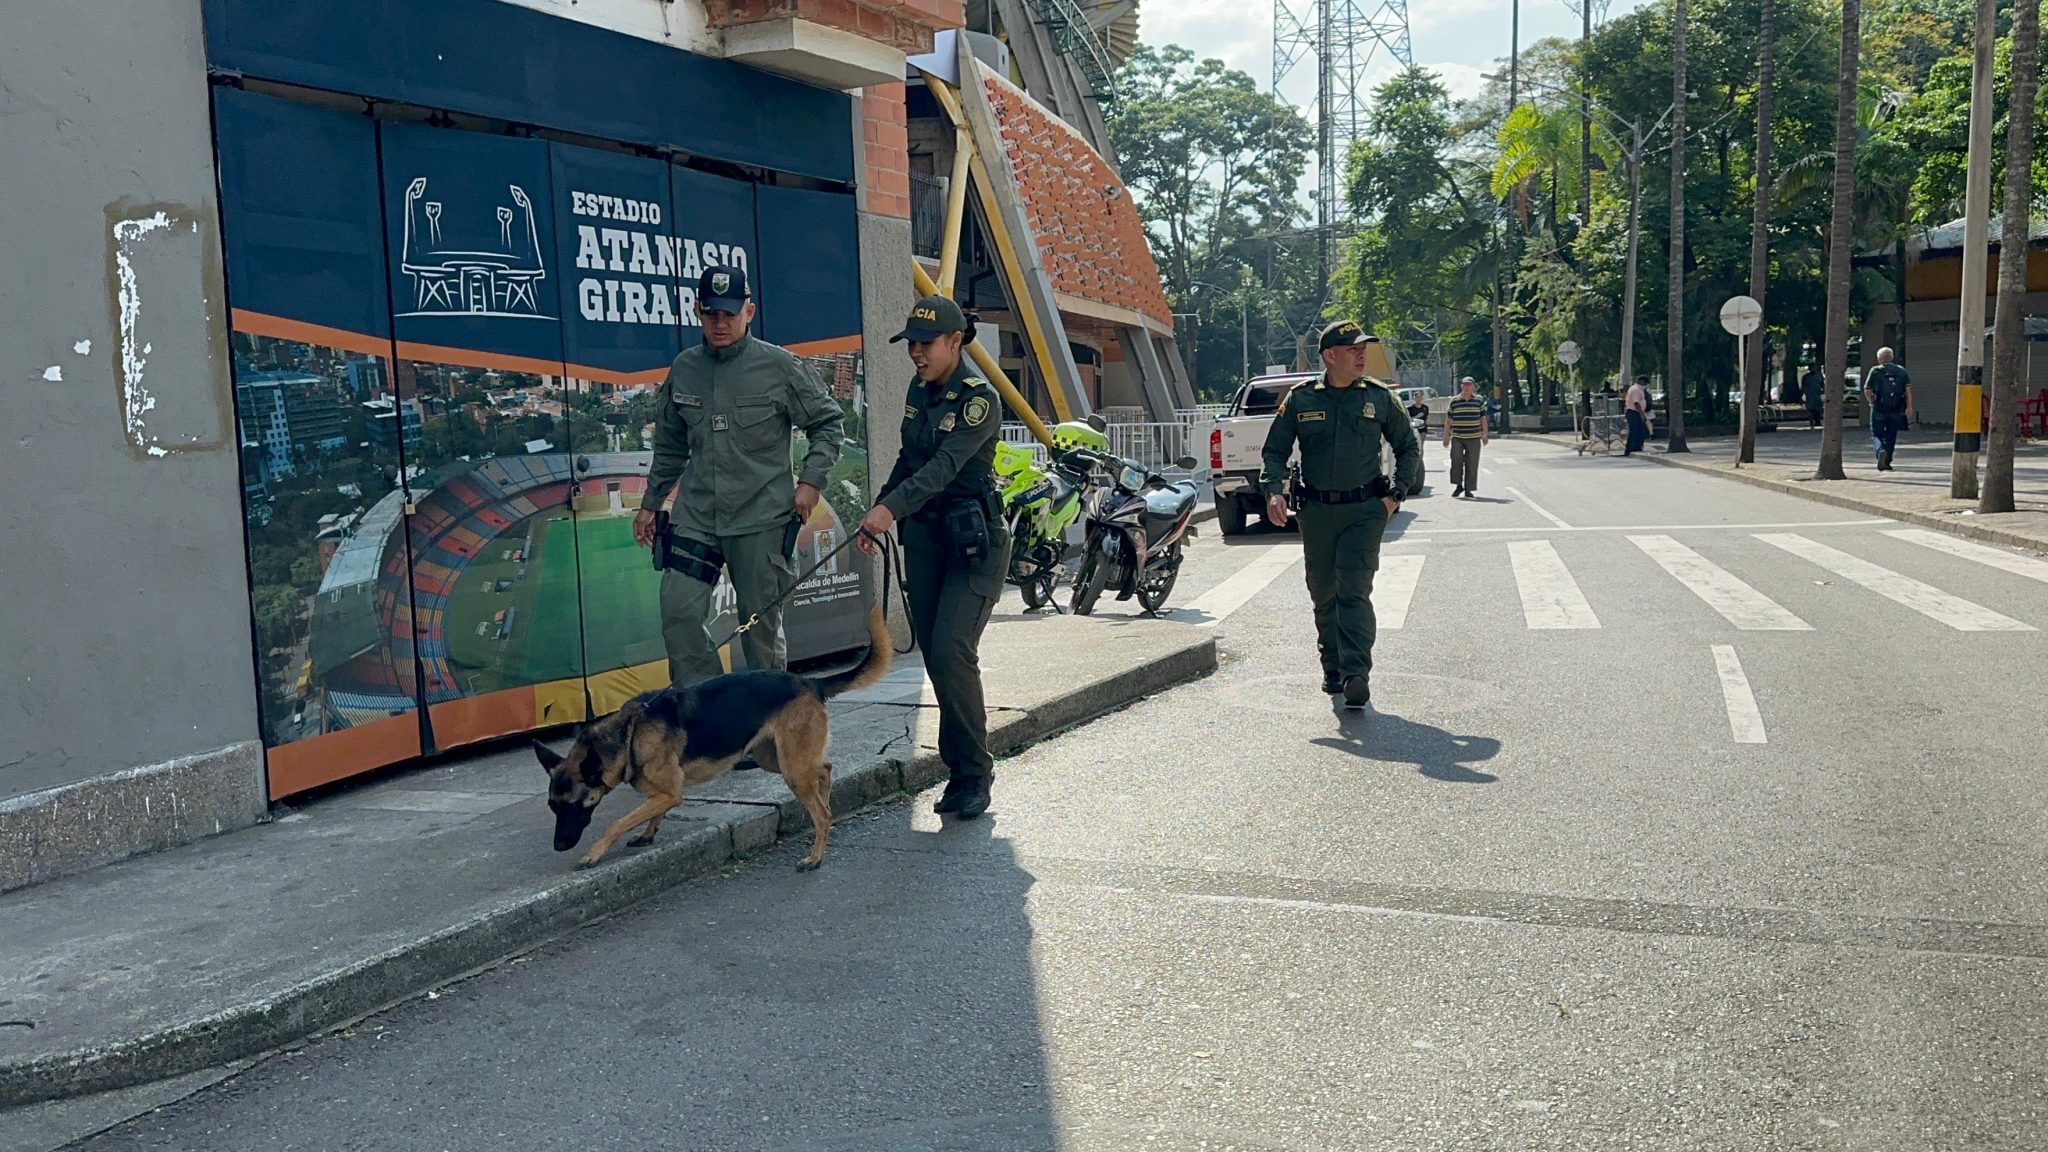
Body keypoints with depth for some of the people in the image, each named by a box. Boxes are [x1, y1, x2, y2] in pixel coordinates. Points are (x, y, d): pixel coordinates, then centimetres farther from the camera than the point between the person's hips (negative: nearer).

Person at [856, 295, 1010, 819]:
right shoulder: (919, 391, 10)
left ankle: (974, 774, -3)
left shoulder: (980, 398, -14)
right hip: (924, 536, 7)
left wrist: (891, 508, -38)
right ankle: (960, 770, 15)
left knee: (951, 652, -17)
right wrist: (877, 512, 18)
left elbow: (945, 465, -27)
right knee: (936, 657, 6)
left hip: (972, 540, -7)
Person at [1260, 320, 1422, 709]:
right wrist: (1274, 491, -7)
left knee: (1354, 592, -13)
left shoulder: (1379, 398, 5)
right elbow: (1274, 451, 9)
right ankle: (1333, 668, 25)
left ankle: (1356, 675, -17)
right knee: (1323, 594, 9)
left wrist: (1396, 493, 3)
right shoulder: (1301, 400, 5)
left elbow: (1408, 447, 14)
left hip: (1364, 509, -2)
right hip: (1316, 511, 2)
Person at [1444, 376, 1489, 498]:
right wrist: (1446, 436, 5)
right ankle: (1458, 485, 2)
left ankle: (1469, 490, 8)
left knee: (1471, 464, 1)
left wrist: (1484, 434, 3)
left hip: (1474, 438, 1)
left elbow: (1483, 419, 10)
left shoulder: (1479, 401, 7)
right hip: (1457, 438, -1)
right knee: (1456, 460, -14)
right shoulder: (1454, 401, 5)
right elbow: (1448, 420, 9)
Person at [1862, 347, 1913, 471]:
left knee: (1877, 435, 4)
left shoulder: (1875, 371, -1)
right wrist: (1909, 407, -1)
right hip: (1896, 410, 3)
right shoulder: (1901, 371, 7)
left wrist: (1872, 402, 12)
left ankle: (1881, 451, -26)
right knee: (1891, 436, 13)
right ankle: (1886, 463, 15)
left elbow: (1867, 391, -5)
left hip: (1879, 410, -3)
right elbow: (1908, 389, -1)